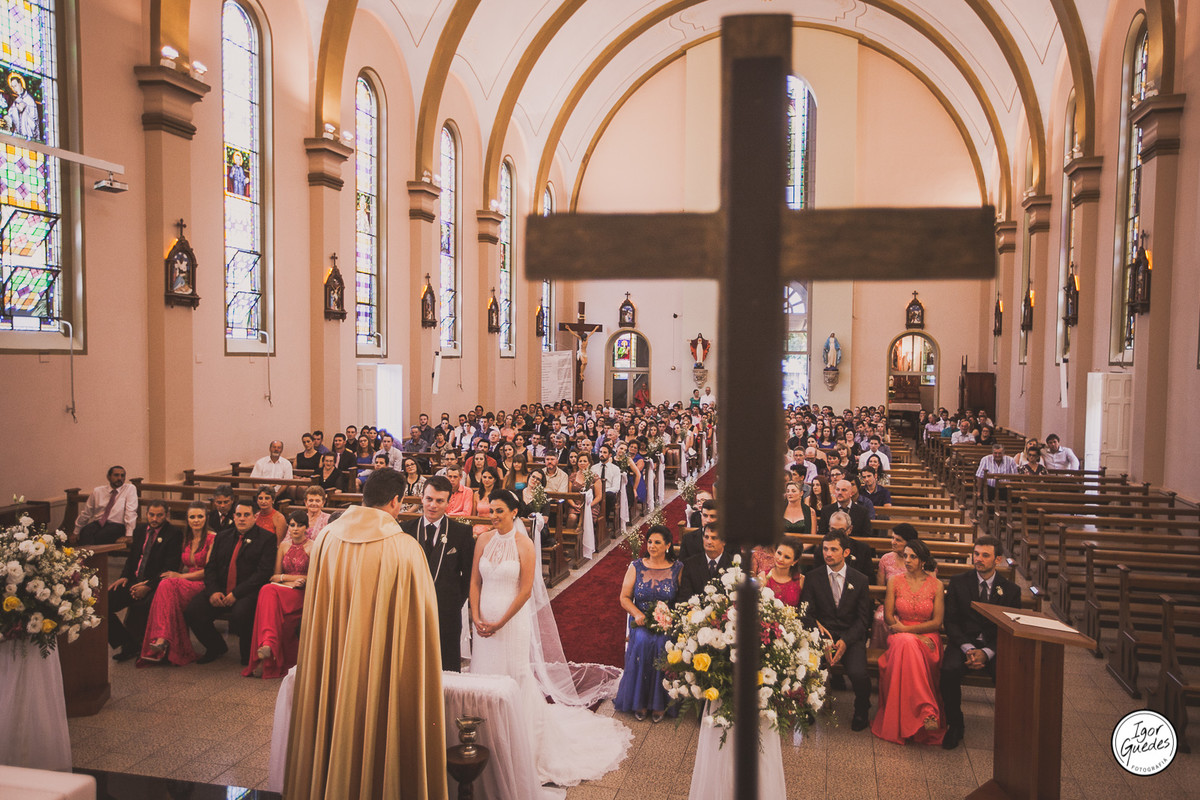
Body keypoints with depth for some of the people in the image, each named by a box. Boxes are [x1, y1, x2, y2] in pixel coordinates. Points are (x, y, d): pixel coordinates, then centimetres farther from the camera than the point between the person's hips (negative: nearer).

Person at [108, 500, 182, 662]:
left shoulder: (174, 534, -6)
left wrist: (148, 586, -20)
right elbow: (131, 557, 22)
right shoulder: (140, 530, 15)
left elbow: (170, 568, -12)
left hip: (155, 584, -7)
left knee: (141, 607, -35)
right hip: (134, 581, 7)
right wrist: (125, 576, 2)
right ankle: (126, 644, -1)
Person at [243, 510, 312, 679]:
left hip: (301, 593, -4)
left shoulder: (312, 547, 1)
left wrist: (283, 577, -2)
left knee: (271, 592, -34)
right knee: (267, 591, -33)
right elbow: (275, 575, 14)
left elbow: (309, 579, -5)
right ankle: (269, 644, -44)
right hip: (282, 589, 4)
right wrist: (293, 580, -5)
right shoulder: (284, 546, 17)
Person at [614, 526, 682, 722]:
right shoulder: (636, 567, 6)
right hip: (641, 623, 1)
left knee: (663, 644, -30)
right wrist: (637, 613, -12)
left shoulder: (678, 569, 3)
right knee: (642, 642, -29)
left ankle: (659, 703, -12)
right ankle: (639, 701, -11)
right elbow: (624, 598, 6)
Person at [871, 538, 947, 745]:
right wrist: (917, 636, -10)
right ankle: (927, 712, -41)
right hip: (899, 635, 1)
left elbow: (937, 622, -1)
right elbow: (888, 617, 2)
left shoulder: (936, 585, 5)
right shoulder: (894, 582, 7)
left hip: (927, 636, -1)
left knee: (907, 646, -37)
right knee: (907, 644, -38)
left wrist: (906, 629, -13)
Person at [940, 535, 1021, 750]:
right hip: (964, 642, 0)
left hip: (995, 647, 0)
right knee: (949, 671, -31)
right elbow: (951, 621, 3)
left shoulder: (1010, 589, 5)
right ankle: (955, 724, -10)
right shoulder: (958, 582, 5)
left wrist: (986, 652, -14)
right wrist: (967, 649, -14)